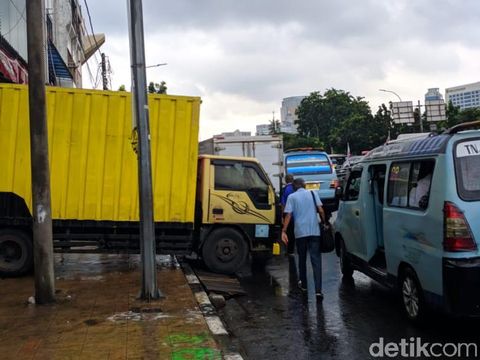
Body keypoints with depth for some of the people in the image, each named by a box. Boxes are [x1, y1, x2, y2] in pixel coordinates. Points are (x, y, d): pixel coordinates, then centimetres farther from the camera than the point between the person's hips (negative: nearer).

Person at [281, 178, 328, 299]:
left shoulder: (292, 197, 4)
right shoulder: (313, 193, 9)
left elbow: (288, 215, -4)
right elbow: (320, 210, 2)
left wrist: (284, 231, -5)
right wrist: (324, 223, 13)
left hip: (300, 232, 0)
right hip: (314, 231, 1)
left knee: (302, 258, 18)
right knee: (316, 260, -3)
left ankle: (303, 284, 30)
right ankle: (318, 290, -13)